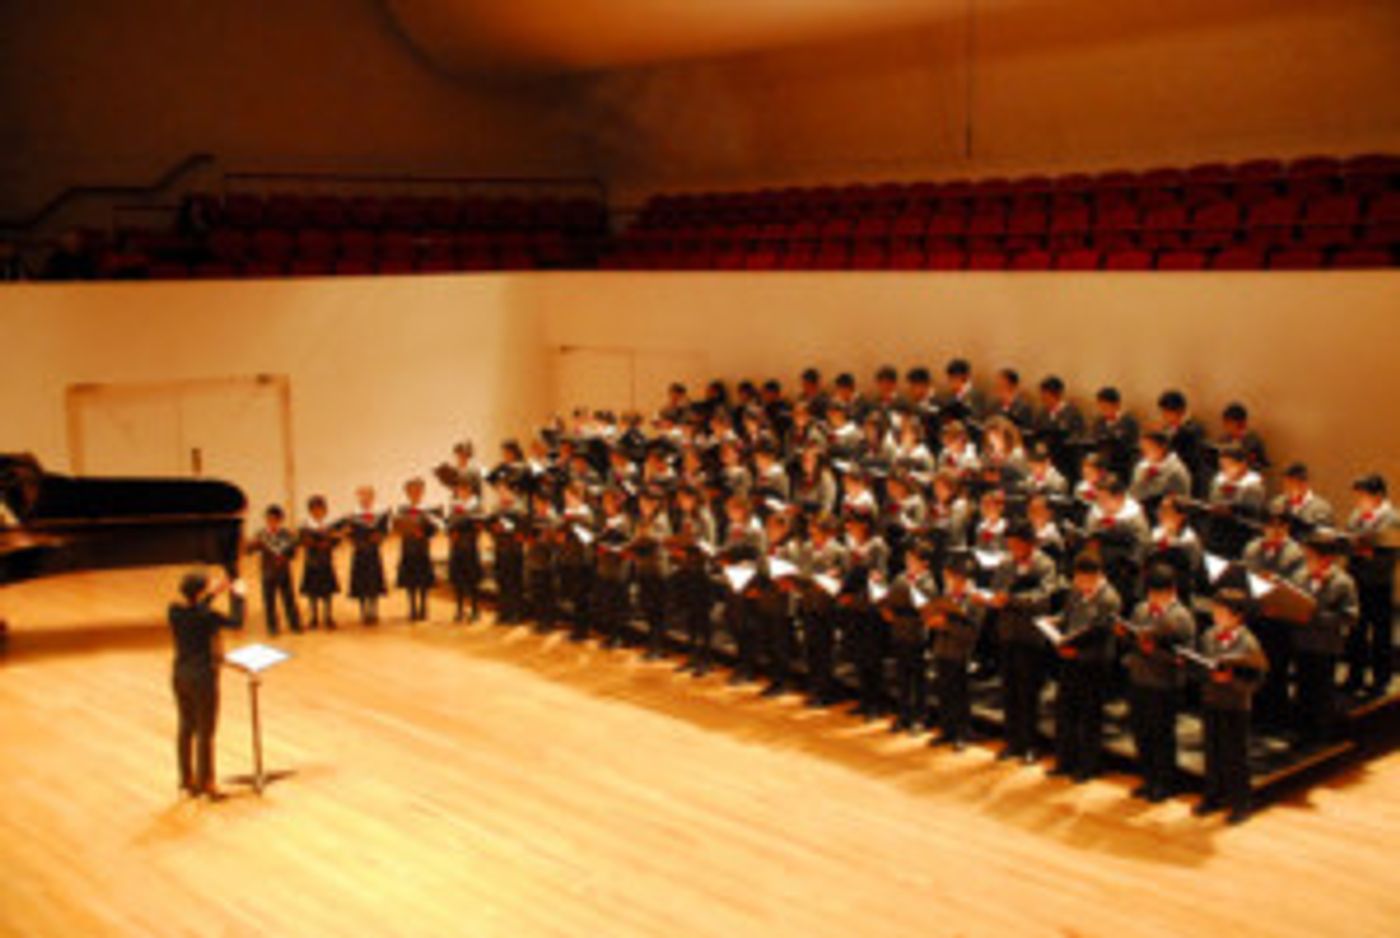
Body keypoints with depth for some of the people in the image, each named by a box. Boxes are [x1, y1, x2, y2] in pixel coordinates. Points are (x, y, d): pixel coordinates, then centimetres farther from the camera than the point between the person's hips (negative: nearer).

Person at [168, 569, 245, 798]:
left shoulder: (175, 610, -4)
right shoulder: (205, 616, -23)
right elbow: (236, 622, -9)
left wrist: (213, 593, 17)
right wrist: (236, 596, 4)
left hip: (180, 676, 7)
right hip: (202, 677, -7)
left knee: (186, 728, 18)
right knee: (205, 732, 5)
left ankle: (188, 780, 29)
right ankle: (206, 784, 13)